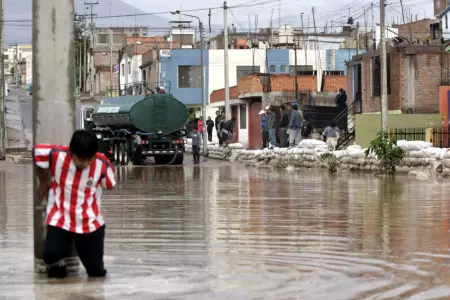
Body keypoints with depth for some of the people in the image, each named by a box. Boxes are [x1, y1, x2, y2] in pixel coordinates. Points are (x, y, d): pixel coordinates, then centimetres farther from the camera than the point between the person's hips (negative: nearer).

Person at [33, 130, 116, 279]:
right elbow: (37, 150, 0)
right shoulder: (57, 155, -21)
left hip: (90, 223, 1)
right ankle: (56, 264, 11)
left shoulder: (102, 164, -19)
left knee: (97, 272, 4)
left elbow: (109, 185, 2)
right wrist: (44, 182, 11)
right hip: (60, 220, -1)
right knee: (51, 254, -27)